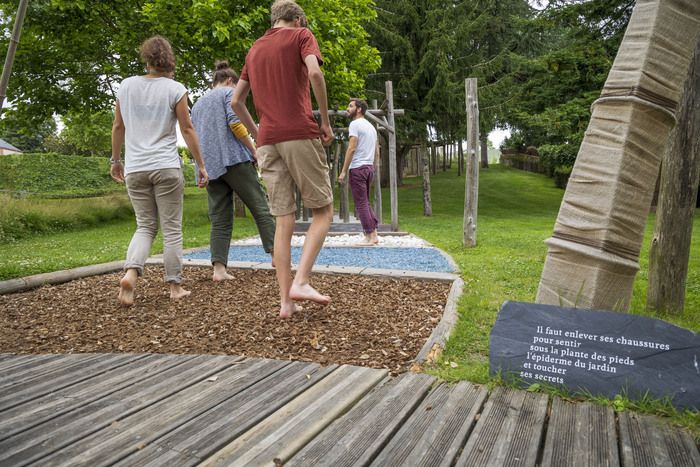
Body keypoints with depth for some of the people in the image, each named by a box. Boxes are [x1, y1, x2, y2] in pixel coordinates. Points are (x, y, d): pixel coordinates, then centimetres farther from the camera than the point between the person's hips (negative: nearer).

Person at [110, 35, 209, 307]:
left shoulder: (126, 86, 8)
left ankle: (130, 273, -10)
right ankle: (175, 286, 11)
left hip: (135, 169, 3)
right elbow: (187, 130, -3)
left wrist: (115, 160, 24)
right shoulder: (175, 89, -3)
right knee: (172, 229, 5)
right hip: (166, 167, -3)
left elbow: (118, 127, 13)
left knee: (145, 226, 13)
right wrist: (201, 165, 4)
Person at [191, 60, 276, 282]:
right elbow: (235, 123, -10)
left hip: (210, 167, 6)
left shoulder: (197, 104, 27)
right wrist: (255, 151, -5)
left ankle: (219, 268, -7)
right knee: (260, 208, -1)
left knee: (220, 220, 2)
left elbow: (195, 137, 26)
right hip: (235, 160, -6)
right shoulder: (229, 93, 5)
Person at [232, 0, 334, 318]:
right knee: (323, 212, 4)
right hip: (300, 135, -5)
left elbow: (236, 102, 22)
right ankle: (301, 281, -12)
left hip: (268, 143, 5)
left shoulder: (254, 50, 25)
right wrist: (325, 122, -6)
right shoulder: (301, 35, 8)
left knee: (283, 221, 5)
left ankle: (285, 301, 3)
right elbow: (314, 72, -12)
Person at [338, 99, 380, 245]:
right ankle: (374, 234, 11)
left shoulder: (355, 124, -8)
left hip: (358, 167, -8)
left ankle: (369, 236, -2)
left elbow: (351, 148, -17)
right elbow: (377, 152, 18)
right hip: (369, 167, 8)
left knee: (361, 203, -4)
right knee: (365, 202, 15)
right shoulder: (371, 126, 18)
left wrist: (343, 171, -16)